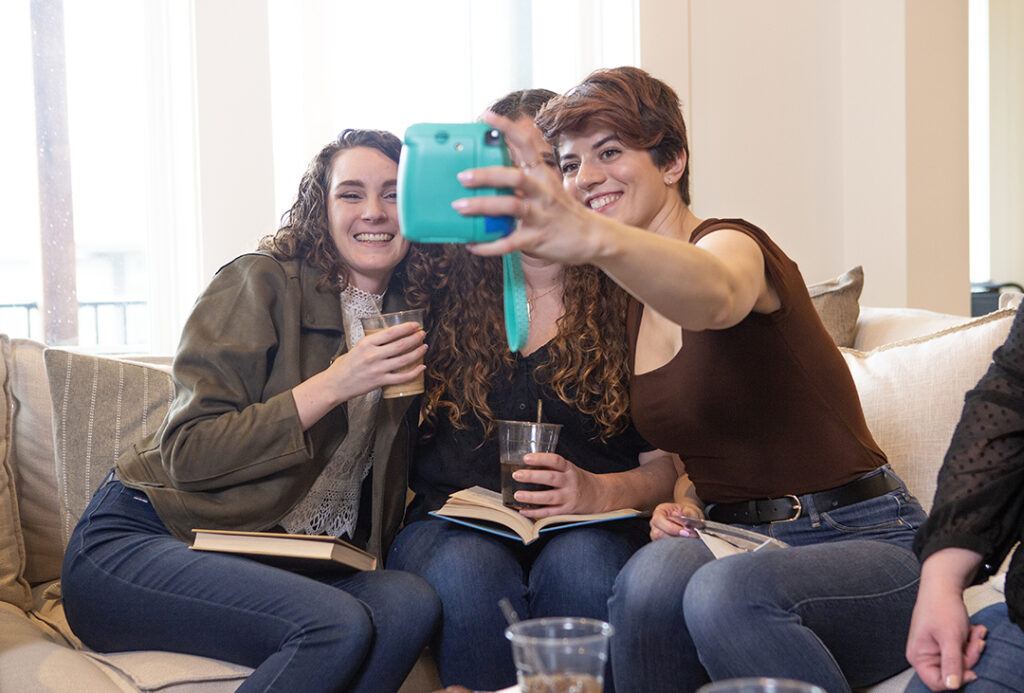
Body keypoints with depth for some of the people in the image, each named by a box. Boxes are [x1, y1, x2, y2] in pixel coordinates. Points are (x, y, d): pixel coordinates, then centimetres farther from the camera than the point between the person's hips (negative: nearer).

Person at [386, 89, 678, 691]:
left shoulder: (630, 296, 6)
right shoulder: (438, 291, 11)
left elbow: (671, 461, 3)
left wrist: (601, 492, -14)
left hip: (592, 532, -1)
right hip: (451, 523, 1)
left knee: (580, 563, -34)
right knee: (468, 568, -32)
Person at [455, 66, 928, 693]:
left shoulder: (733, 244, -12)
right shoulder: (636, 307, 11)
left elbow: (713, 295, -40)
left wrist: (594, 239, -61)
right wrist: (675, 502, -4)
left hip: (864, 541, -5)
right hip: (739, 545, 6)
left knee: (725, 591, -37)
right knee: (656, 570, -30)